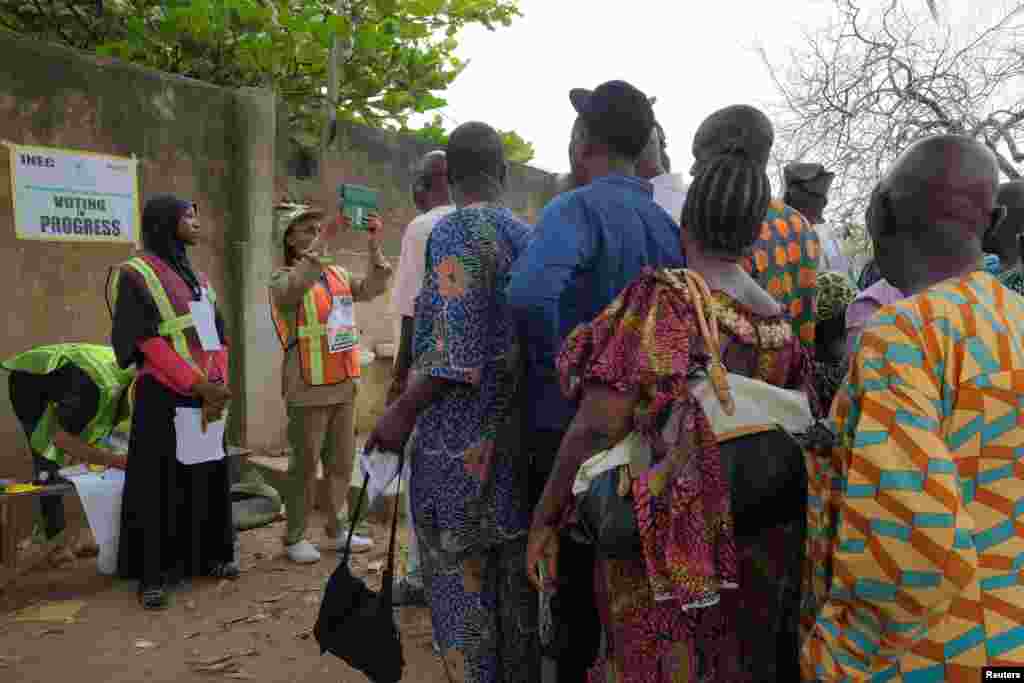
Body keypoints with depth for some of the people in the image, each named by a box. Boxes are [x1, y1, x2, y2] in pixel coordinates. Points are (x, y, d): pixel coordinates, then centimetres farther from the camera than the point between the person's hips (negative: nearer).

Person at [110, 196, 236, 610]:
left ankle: (207, 556, 22)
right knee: (160, 485, -1)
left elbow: (218, 339, 10)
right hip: (163, 399, -6)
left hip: (207, 399, 6)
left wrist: (217, 387, -6)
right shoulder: (136, 274, -5)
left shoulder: (199, 279, 16)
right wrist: (198, 384, -17)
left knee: (208, 478, 10)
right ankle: (153, 574, 7)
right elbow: (147, 341, -13)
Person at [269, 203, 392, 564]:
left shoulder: (338, 274, 13)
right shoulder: (283, 278, -6)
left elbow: (372, 288, 3)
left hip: (344, 385, 6)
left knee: (342, 462, 13)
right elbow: (295, 288, -28)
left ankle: (338, 530, 24)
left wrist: (373, 245, -9)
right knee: (305, 466, 2)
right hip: (308, 389, -6)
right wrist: (325, 239, -34)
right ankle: (295, 537, 13)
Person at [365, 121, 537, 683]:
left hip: (462, 435, -7)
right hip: (518, 430, 7)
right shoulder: (528, 234, 11)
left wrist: (404, 410, -16)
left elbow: (458, 340, -20)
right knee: (513, 572, 16)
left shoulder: (455, 231, -11)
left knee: (461, 571, 3)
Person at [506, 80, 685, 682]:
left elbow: (529, 292, -34)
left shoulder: (577, 209, -15)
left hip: (570, 422, -6)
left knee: (572, 574, 7)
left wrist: (552, 362, -19)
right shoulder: (666, 222, 7)